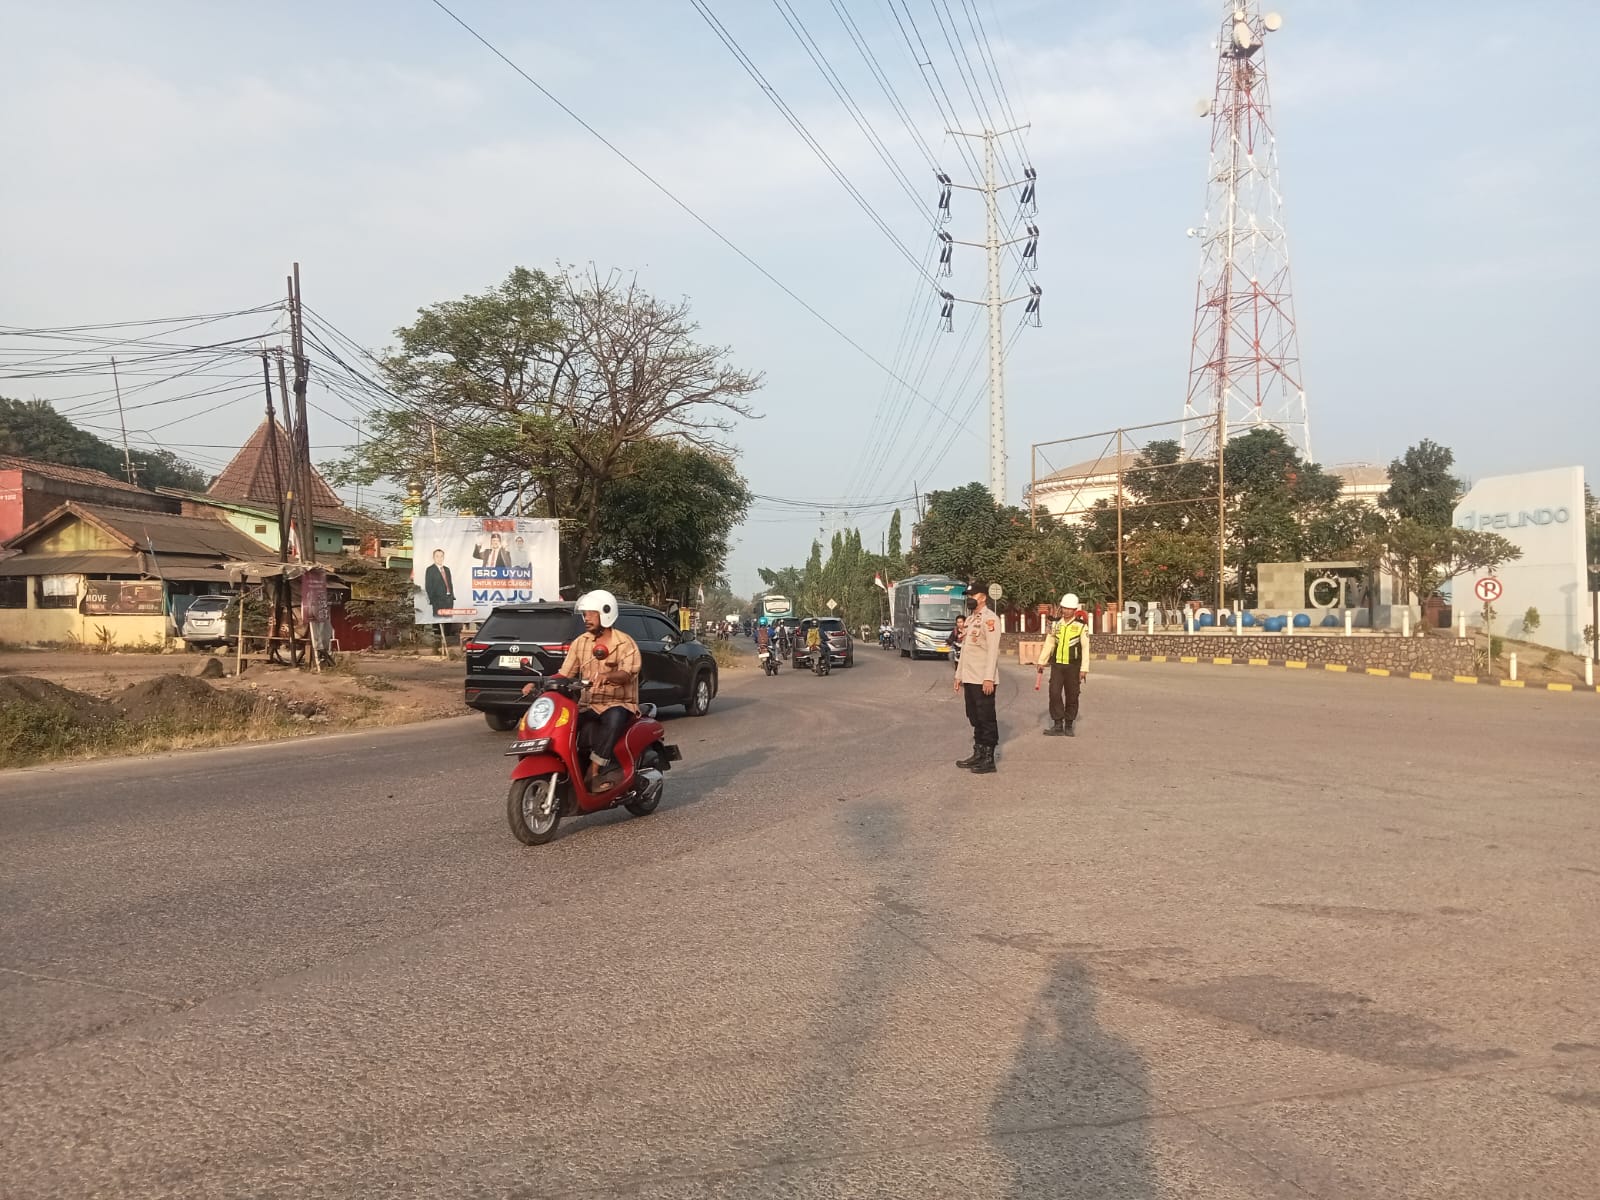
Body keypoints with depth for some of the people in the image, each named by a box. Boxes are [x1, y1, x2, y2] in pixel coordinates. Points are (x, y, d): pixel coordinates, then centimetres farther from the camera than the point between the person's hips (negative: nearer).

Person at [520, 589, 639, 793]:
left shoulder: (626, 644, -2)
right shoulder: (581, 643, 13)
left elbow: (626, 674, -20)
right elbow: (565, 674, 10)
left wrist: (606, 676, -41)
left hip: (620, 704, -4)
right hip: (589, 705, 5)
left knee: (614, 718, -39)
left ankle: (594, 772, -35)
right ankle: (607, 767, -27)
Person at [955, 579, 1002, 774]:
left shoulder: (990, 619, -12)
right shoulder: (970, 619, 16)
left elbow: (993, 650, -18)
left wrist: (988, 678, -23)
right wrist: (959, 675, 19)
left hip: (983, 680, -9)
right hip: (969, 678, 9)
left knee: (987, 719, -2)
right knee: (975, 718, 15)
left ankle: (988, 760, 3)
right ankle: (978, 755, 24)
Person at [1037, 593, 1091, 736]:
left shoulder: (1081, 625, -6)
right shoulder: (1056, 624, 6)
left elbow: (1085, 648, -7)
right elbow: (1049, 643, 11)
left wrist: (1084, 669, -10)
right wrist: (1041, 661, 8)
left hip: (1073, 666, -3)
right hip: (1057, 665, 3)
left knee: (1072, 696, 5)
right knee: (1054, 693, -8)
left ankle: (1069, 726, 16)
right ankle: (1057, 725, -2)